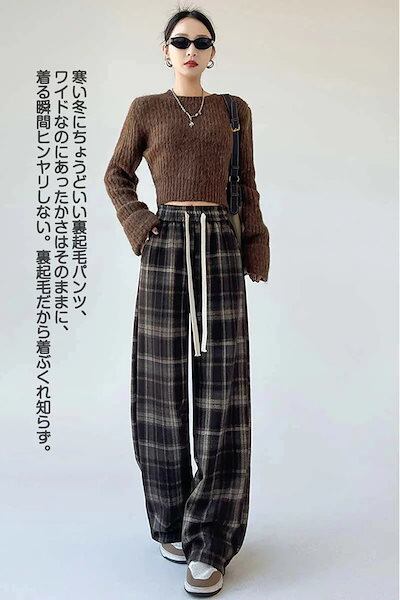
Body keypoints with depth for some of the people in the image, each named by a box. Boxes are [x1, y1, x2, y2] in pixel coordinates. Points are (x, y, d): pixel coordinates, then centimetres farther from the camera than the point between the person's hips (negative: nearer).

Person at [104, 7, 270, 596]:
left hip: (221, 249, 1)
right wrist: (138, 224, -1)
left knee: (223, 389, -7)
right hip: (167, 247, 0)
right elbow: (117, 176, 16)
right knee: (165, 383, 1)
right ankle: (171, 520, 20)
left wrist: (255, 248, 4)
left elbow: (246, 184, 14)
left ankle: (210, 542, 1)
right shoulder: (146, 109, 11)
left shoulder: (235, 110, 15)